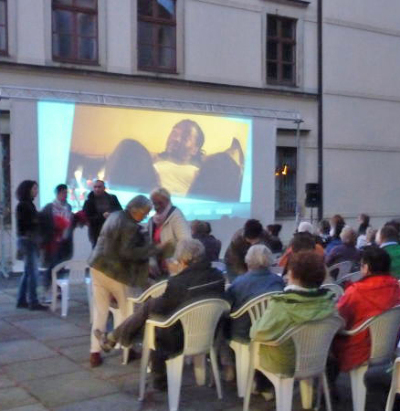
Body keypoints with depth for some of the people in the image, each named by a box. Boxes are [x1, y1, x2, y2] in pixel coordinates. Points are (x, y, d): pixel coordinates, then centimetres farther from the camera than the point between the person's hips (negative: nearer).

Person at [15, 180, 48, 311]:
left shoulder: (29, 204, 14)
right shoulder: (22, 205, -11)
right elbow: (21, 226, -15)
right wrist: (21, 245, -19)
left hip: (32, 241, 9)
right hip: (27, 241, -9)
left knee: (28, 272, 12)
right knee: (32, 272, -7)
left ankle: (21, 300, 18)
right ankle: (33, 302, -2)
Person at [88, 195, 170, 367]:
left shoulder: (114, 215, 11)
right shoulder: (130, 226, -17)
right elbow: (128, 252, -23)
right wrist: (155, 248, -21)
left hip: (98, 267, 8)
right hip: (115, 272, -8)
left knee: (100, 312, 10)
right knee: (128, 312, 10)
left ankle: (95, 353, 9)